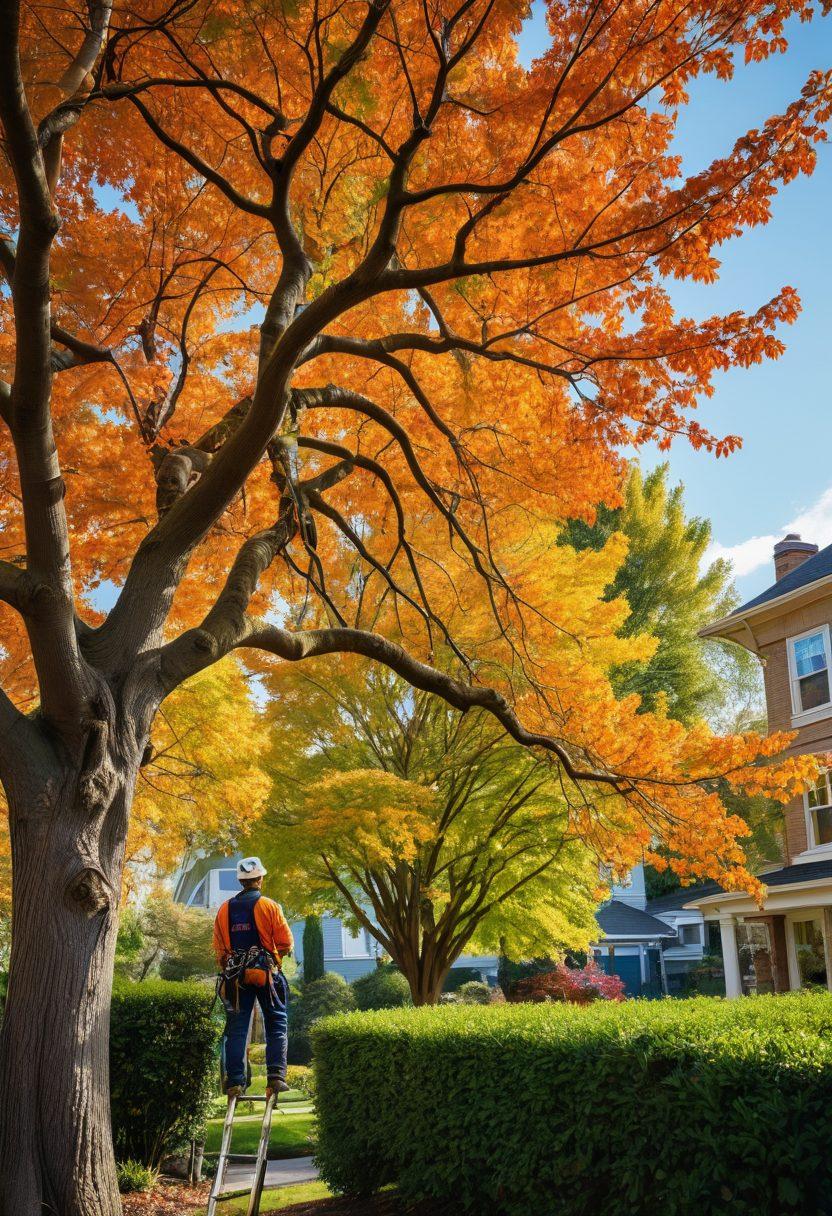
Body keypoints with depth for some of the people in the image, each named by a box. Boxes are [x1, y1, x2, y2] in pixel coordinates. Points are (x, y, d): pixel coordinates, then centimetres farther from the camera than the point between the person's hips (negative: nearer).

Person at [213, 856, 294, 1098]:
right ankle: (276, 1075, -5)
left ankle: (235, 1081, 2)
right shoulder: (270, 906, -5)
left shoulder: (225, 909, 6)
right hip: (267, 972, -3)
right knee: (277, 1026, 6)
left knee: (236, 1029, 6)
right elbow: (286, 943, -6)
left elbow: (219, 947, 9)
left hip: (235, 975, 3)